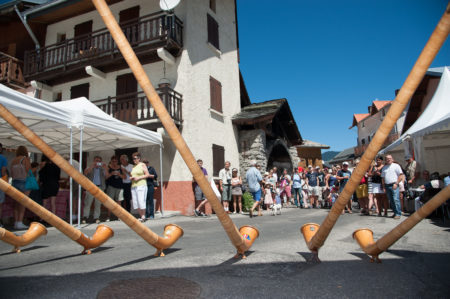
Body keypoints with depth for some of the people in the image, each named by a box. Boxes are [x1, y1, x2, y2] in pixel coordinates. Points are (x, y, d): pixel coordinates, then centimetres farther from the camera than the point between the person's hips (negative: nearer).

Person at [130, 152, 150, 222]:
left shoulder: (142, 165, 2)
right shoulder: (134, 167, 20)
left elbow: (147, 174, -5)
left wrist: (138, 178, -12)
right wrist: (131, 178, 4)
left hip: (141, 185, -7)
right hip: (133, 186, 7)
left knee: (141, 201, -11)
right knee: (135, 202, 2)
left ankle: (143, 217, -2)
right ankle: (141, 216, 10)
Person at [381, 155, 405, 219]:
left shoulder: (396, 166, 3)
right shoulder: (384, 167, 17)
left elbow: (401, 175, -3)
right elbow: (383, 178, 18)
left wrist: (396, 183, -12)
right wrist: (384, 187, 10)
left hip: (394, 185, -5)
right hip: (387, 185, 5)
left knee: (396, 199, -12)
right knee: (390, 200, 6)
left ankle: (398, 214, -9)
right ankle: (395, 212, 14)